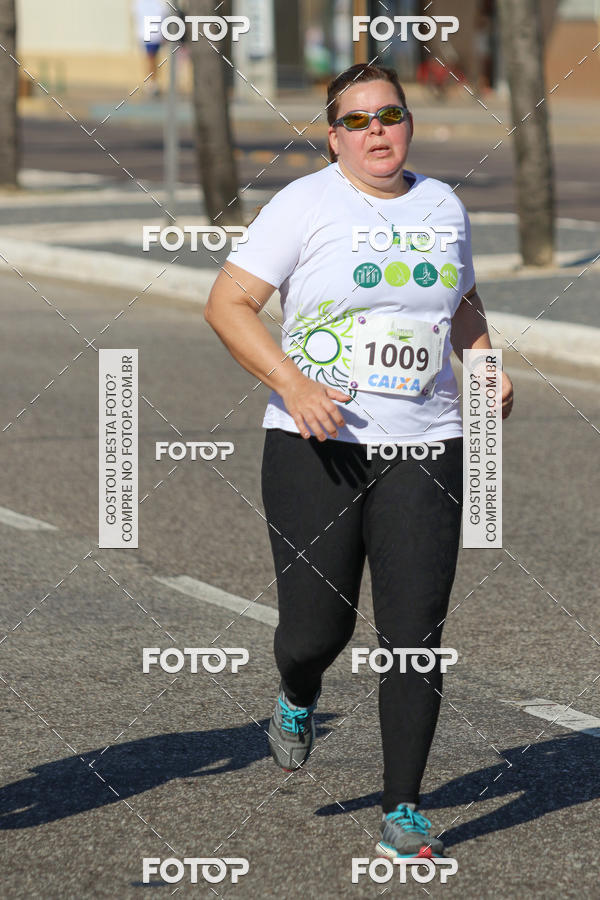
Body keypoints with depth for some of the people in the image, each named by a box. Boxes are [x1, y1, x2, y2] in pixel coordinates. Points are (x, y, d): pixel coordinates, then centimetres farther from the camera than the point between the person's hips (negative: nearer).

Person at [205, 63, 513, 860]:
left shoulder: (442, 205, 11)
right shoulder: (305, 205, -4)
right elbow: (227, 304, -9)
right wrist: (293, 385, -21)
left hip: (423, 450, 3)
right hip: (317, 446, -3)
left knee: (416, 635, -5)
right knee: (317, 627, 0)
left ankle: (401, 812, 4)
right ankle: (297, 700, 38)